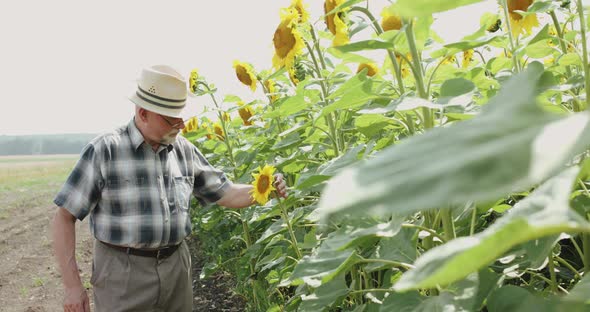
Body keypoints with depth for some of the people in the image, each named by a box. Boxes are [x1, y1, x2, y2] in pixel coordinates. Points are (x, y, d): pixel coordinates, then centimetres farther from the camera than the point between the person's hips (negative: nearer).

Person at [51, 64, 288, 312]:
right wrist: (72, 285, -10)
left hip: (177, 266, 4)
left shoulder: (185, 151, 3)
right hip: (122, 272, -4)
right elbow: (64, 217, -7)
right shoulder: (104, 151, -10)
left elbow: (224, 194, 10)